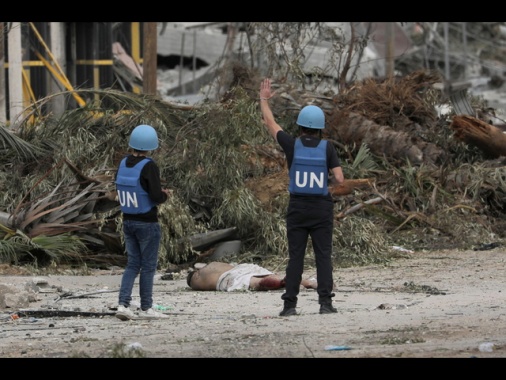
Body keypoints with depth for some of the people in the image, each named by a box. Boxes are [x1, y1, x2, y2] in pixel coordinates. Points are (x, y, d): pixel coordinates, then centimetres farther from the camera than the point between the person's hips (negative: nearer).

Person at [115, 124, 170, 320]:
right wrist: (165, 194, 1)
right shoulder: (149, 167, -19)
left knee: (133, 264, 13)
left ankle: (123, 304, 0)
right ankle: (146, 308, 13)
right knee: (148, 266, 6)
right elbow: (157, 197, -22)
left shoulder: (124, 163, 2)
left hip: (128, 221, 6)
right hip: (147, 223, -6)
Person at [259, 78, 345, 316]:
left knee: (295, 257, 3)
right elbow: (339, 179, -9)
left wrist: (264, 99, 25)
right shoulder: (327, 148, -5)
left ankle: (290, 304, 0)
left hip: (297, 207, 1)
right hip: (322, 208, -1)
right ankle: (325, 302, -8)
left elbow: (270, 124, 11)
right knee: (323, 256, 1)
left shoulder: (292, 145, -4)